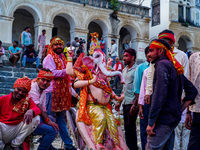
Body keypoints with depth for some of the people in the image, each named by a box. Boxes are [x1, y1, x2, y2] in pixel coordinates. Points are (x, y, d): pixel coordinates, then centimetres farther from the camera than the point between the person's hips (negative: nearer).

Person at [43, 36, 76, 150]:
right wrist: (67, 71, -21)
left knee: (62, 119, 12)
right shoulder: (49, 58, -3)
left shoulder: (63, 58, 22)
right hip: (52, 91, -8)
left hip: (62, 92, 8)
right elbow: (53, 73, -16)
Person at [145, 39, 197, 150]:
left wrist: (151, 122, -19)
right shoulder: (175, 67, 17)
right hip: (173, 118, 10)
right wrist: (180, 110, 13)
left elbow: (159, 96, -21)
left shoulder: (162, 64, -11)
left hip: (163, 120, -10)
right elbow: (192, 91, 20)